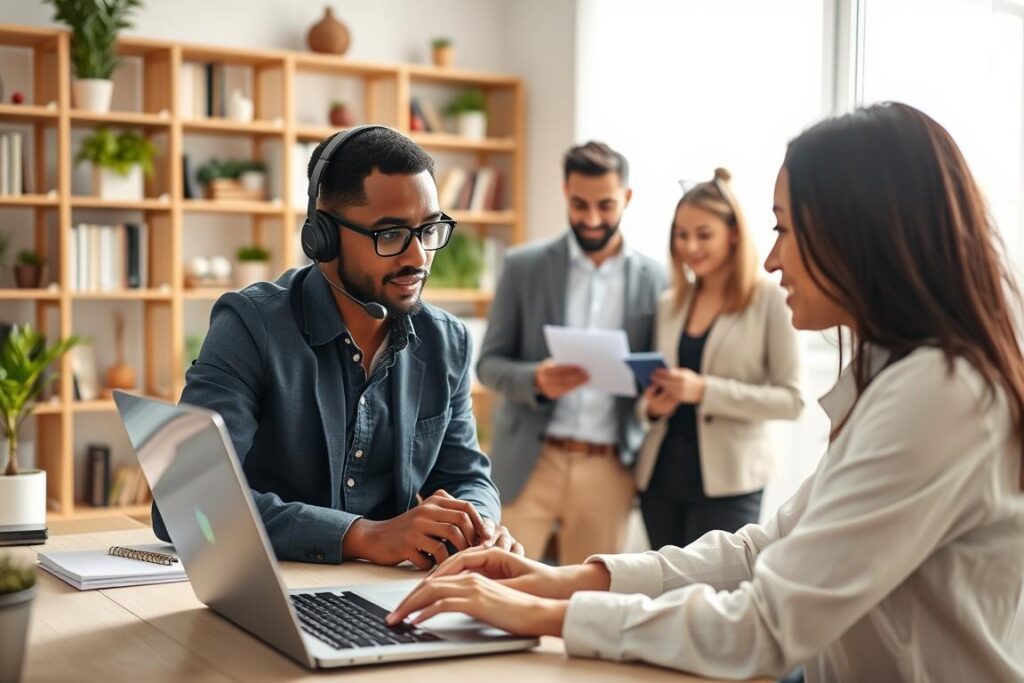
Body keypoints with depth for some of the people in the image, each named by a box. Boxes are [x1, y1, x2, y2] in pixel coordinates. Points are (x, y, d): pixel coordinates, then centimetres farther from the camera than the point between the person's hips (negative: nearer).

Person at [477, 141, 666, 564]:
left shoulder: (653, 279, 5)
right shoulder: (524, 266, 2)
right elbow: (489, 363, 2)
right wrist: (535, 380, -18)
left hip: (608, 468, 1)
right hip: (530, 463, -1)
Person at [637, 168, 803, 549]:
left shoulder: (770, 299, -5)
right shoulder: (669, 303, 11)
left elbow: (792, 399, -9)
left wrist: (706, 391, -19)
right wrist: (651, 405, -5)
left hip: (728, 482, -5)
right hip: (661, 475, 5)